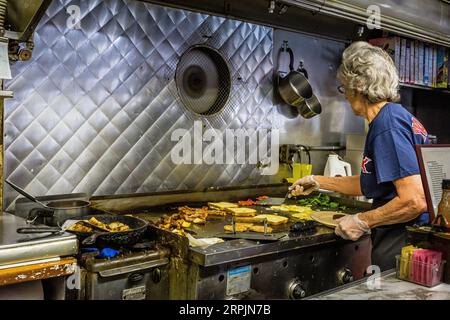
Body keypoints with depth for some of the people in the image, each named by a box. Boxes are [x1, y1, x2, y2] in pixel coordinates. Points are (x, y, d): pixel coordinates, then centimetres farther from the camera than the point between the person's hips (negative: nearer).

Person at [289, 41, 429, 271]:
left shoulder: (388, 124, -19)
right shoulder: (395, 115, 12)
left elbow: (414, 201, -26)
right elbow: (369, 184, 20)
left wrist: (362, 221, -16)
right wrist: (318, 182, 24)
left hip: (401, 250, -9)